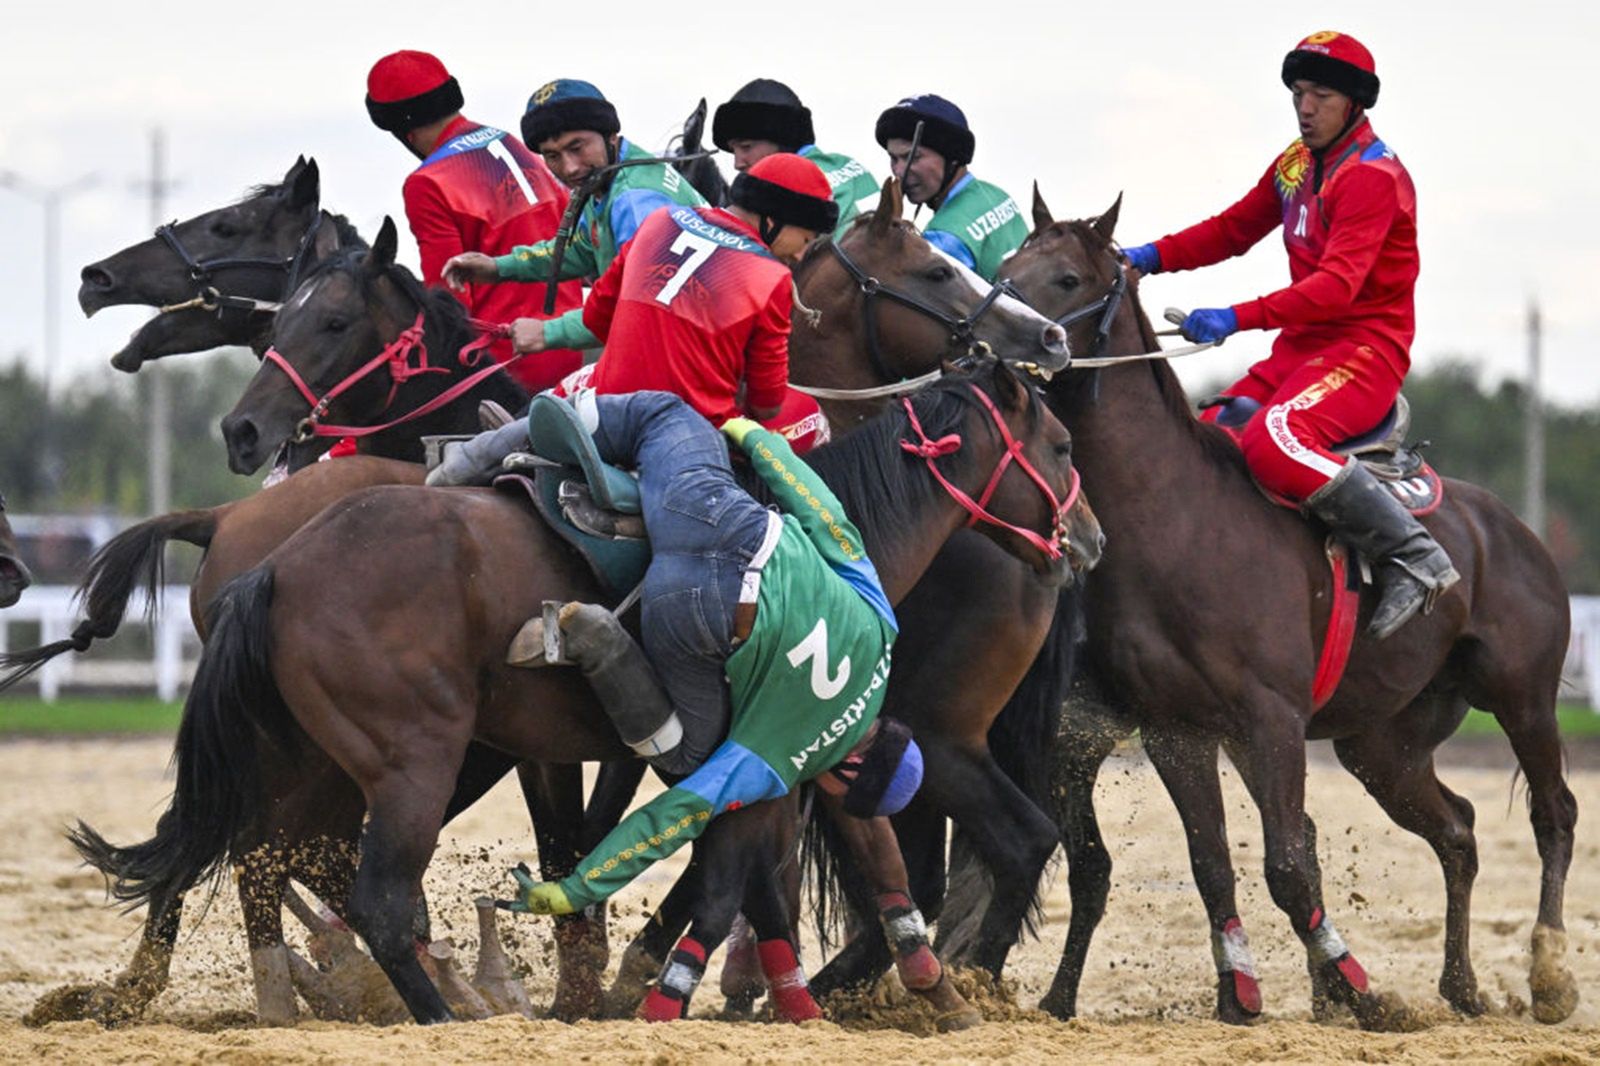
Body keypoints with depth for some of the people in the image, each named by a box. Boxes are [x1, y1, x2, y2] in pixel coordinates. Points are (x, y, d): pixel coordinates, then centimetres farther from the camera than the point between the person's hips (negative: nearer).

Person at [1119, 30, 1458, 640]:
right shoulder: (1297, 165, 13)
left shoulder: (1373, 177, -15)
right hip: (1299, 349, 9)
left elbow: (1337, 285, -27)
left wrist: (1237, 318, -35)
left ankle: (1416, 560, -28)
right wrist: (1151, 258, 2)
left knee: (1274, 440, -32)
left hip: (1365, 349, -9)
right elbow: (1232, 230, 20)